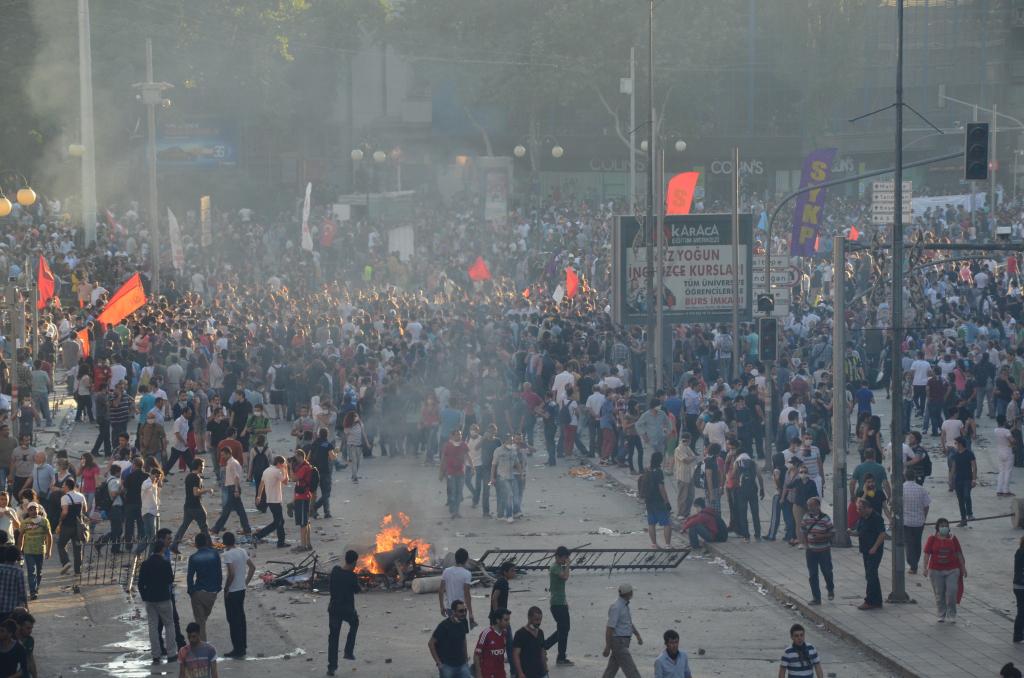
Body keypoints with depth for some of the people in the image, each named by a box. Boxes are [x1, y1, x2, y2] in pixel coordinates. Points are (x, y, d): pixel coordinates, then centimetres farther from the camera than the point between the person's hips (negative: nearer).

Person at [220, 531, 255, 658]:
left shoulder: (227, 555, -18)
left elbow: (231, 574, -26)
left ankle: (237, 649, 0)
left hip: (232, 591, -8)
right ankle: (243, 645, 24)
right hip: (242, 589, 8)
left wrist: (226, 588, -14)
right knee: (241, 617, 17)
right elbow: (252, 567, 11)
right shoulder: (242, 551, 5)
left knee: (233, 620, -2)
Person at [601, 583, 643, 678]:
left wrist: (638, 635, 16)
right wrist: (607, 647, -21)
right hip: (618, 642, -10)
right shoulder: (616, 607, -21)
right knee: (630, 669, -7)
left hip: (623, 641, 10)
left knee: (612, 669, 14)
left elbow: (629, 623, 23)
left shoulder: (624, 604, 10)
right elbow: (609, 628, -22)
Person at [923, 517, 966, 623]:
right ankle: (941, 615, 17)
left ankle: (951, 615, 3)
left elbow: (959, 554, 8)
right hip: (936, 571, 0)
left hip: (952, 570, 0)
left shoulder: (953, 539, 4)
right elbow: (927, 554, -2)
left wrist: (963, 567, 8)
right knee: (939, 594, 5)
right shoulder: (932, 539, 0)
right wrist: (925, 568, -10)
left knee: (952, 592, -8)